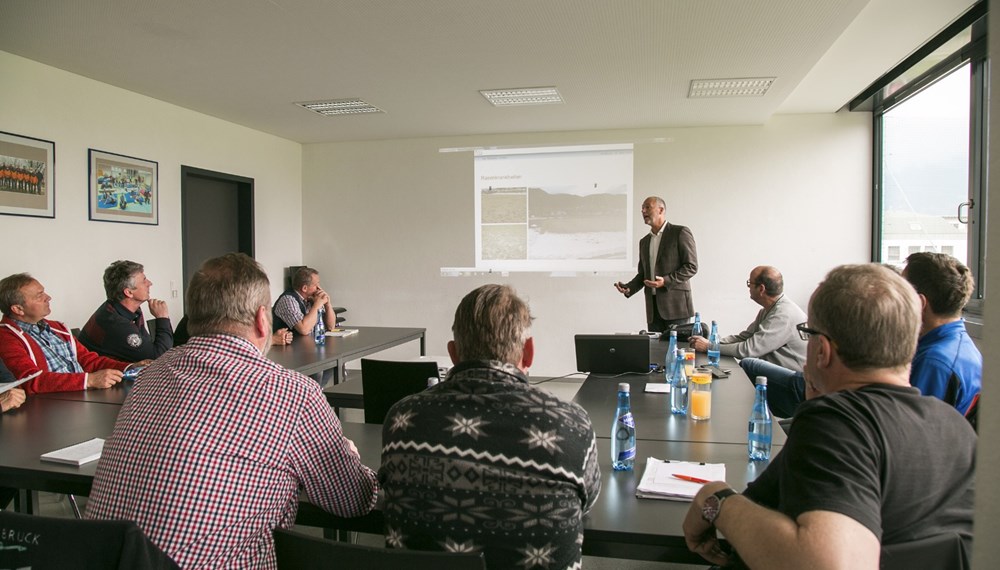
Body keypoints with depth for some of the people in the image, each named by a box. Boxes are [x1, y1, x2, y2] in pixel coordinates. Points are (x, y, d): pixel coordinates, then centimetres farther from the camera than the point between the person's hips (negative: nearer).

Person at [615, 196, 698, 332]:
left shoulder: (680, 233, -1)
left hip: (676, 305, -6)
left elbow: (691, 266, -7)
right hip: (653, 308, 6)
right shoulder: (644, 242, 19)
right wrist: (628, 288, 2)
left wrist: (666, 281, -19)